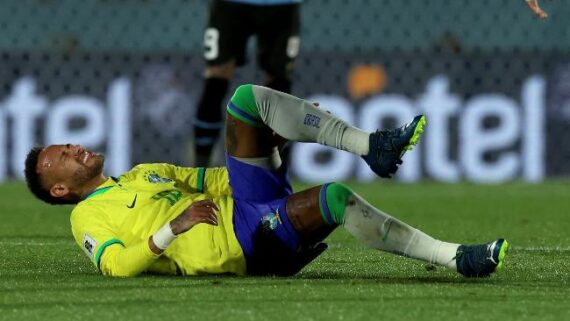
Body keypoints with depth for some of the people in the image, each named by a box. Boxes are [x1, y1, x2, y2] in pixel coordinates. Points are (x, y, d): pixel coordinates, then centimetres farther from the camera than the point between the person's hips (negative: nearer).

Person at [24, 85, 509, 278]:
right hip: (238, 243, -8)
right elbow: (116, 264, -13)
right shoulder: (89, 216, 6)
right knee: (336, 197, -31)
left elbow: (209, 180, 33)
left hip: (249, 202, 8)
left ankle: (370, 146, -14)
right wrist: (172, 229, -22)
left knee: (247, 98, -5)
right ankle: (452, 257, -29)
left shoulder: (143, 175, 31)